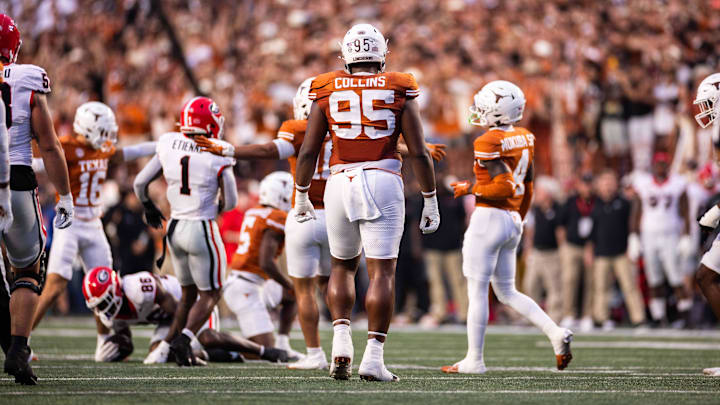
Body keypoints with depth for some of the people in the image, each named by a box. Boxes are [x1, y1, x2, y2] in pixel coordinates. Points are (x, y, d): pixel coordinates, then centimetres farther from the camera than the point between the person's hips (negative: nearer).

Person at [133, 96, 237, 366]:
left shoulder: (169, 146, -2)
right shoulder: (218, 155, -13)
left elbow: (140, 183, 6)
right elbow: (230, 202, -5)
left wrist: (149, 208, 25)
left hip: (175, 227, 5)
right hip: (203, 230, -5)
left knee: (189, 293, 21)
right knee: (210, 294, 9)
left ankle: (166, 347, 16)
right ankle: (184, 338, -12)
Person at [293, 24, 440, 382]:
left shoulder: (327, 91, 5)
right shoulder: (399, 92, 3)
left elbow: (308, 152, 5)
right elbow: (418, 153, 1)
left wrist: (301, 196, 18)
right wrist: (430, 201, 9)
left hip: (340, 182, 2)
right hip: (383, 184, -2)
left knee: (342, 266, 20)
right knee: (382, 271, -1)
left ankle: (341, 340, 4)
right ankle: (373, 356, -8)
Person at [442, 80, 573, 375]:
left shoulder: (488, 143, -15)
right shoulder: (525, 139, 10)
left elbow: (505, 187, -22)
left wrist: (470, 189, -10)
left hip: (488, 217, -8)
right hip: (513, 220, 8)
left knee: (477, 292, 0)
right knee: (507, 292, 16)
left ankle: (474, 359, 5)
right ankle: (556, 333, 1)